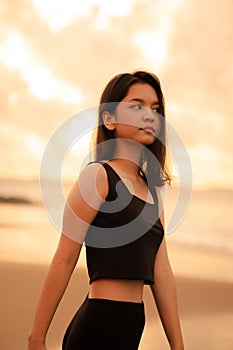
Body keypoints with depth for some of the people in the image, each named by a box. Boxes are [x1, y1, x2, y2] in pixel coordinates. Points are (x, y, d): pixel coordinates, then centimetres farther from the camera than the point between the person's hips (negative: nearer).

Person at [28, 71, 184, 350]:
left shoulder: (151, 191, 16)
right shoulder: (97, 175, -7)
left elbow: (161, 273, 13)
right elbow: (63, 261, -9)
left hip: (129, 326, 8)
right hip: (101, 326, -8)